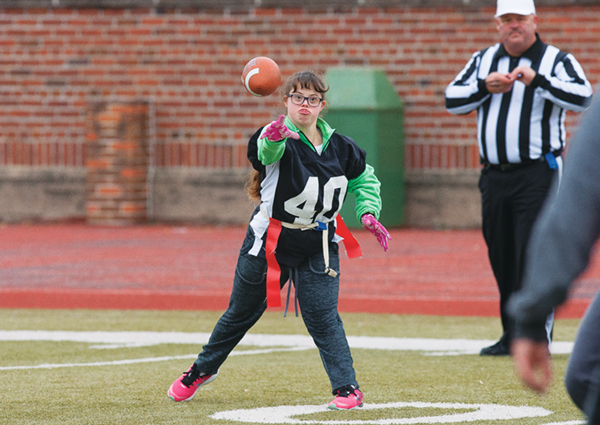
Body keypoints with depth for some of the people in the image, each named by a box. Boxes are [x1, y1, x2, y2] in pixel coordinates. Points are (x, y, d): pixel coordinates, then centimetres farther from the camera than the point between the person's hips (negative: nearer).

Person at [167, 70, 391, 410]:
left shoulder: (340, 147, -1)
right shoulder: (281, 141, -16)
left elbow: (365, 178, 17)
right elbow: (266, 149, -43)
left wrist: (368, 213, 0)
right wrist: (273, 136, -67)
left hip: (319, 245, 2)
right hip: (270, 241, -2)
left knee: (322, 316, -13)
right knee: (242, 312, 14)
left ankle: (348, 388, -7)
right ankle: (203, 369, 35)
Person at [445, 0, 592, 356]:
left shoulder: (557, 61, -2)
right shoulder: (484, 60, 13)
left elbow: (583, 98, -19)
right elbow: (452, 100, 7)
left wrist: (537, 80, -30)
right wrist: (485, 87, -10)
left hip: (537, 176, -5)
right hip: (494, 176, 5)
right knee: (502, 259, 7)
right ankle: (512, 336, 16)